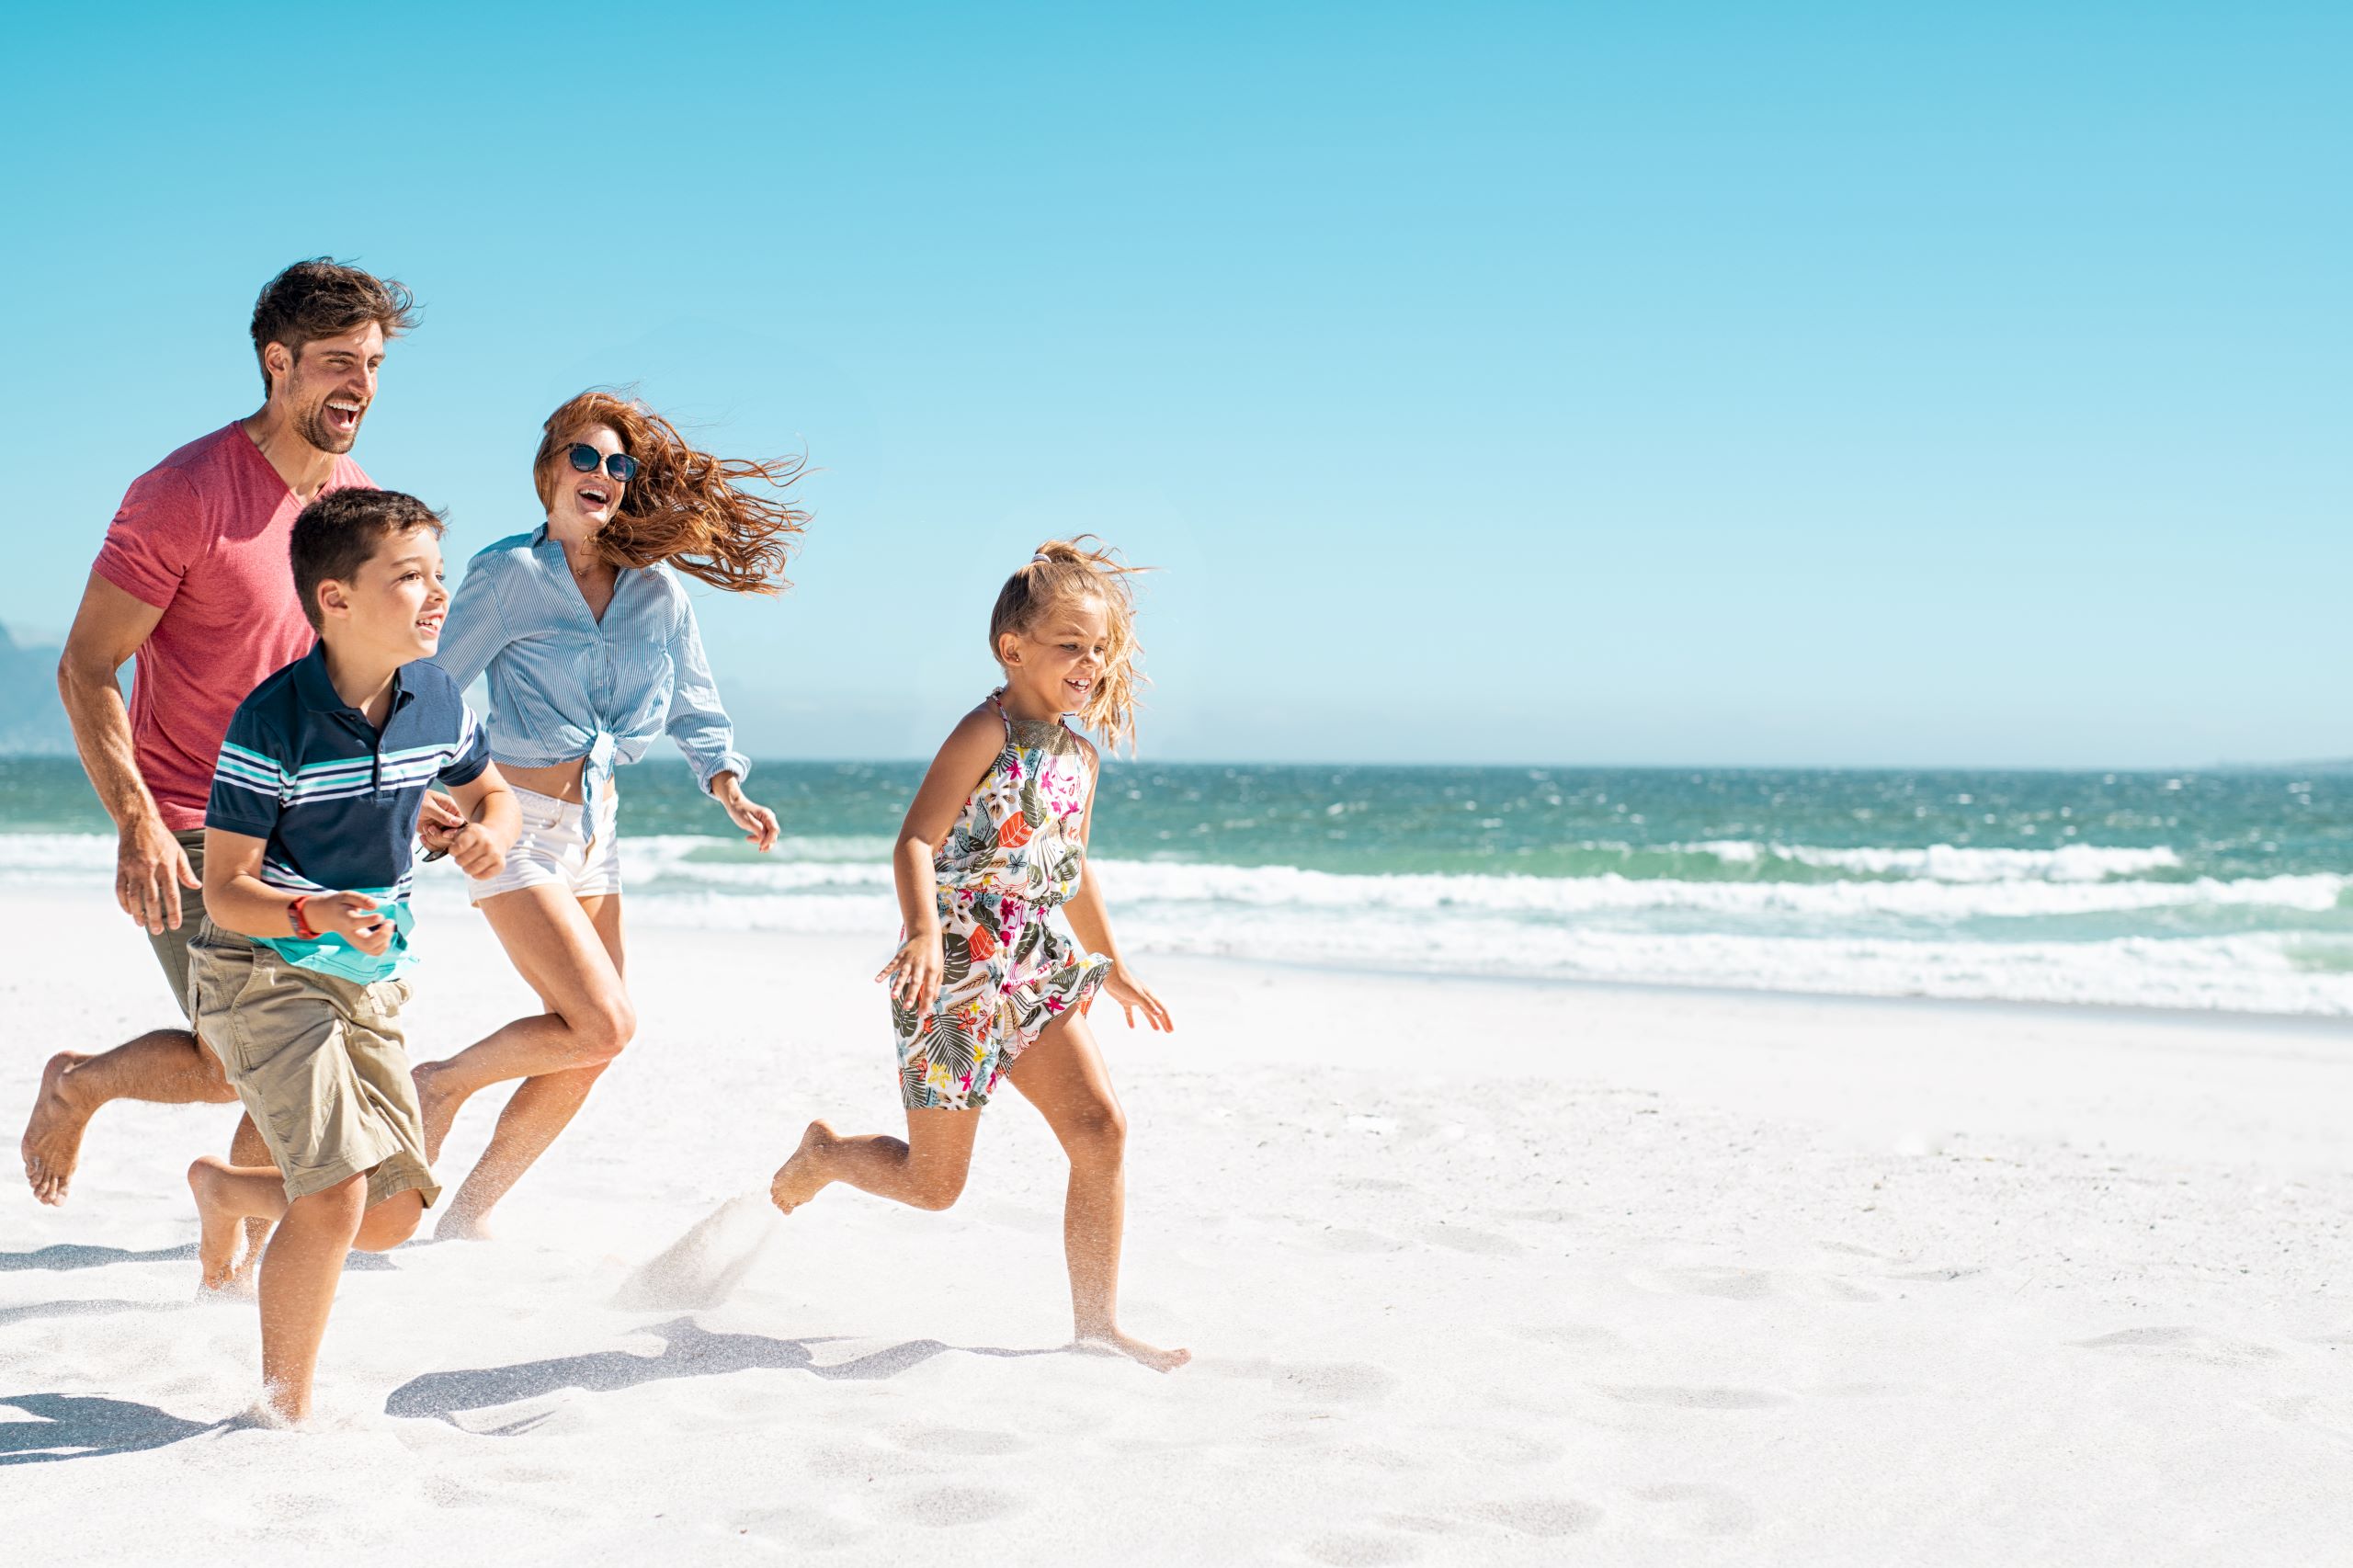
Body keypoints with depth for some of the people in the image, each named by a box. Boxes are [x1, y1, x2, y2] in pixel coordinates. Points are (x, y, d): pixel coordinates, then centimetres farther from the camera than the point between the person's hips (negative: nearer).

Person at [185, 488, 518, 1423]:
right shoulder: (272, 722, -21)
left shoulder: (435, 700, -4)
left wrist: (490, 830, -8)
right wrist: (317, 914, -37)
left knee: (392, 1216, 7)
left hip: (371, 980, 6)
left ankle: (223, 1188, 36)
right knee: (336, 1197, -19)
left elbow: (491, 792, 16)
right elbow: (225, 890, -18)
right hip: (262, 972, -6)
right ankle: (284, 1413, 1)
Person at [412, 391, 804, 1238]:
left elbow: (694, 704, 14)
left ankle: (468, 1215, 22)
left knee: (584, 1056, 7)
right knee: (603, 1025, -17)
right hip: (515, 825, -6)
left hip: (595, 830, 6)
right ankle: (441, 1085, 7)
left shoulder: (657, 587, 5)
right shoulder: (509, 573, -9)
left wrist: (729, 787, -1)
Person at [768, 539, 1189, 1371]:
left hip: (1033, 974, 7)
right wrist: (925, 934, -37)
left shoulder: (1079, 755, 12)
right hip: (954, 975, -7)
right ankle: (823, 1153, 34)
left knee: (1101, 1128, -9)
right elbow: (917, 841, -20)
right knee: (933, 1182, 2)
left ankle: (1097, 1322, 0)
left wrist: (1113, 965, 31)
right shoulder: (988, 732, -12)